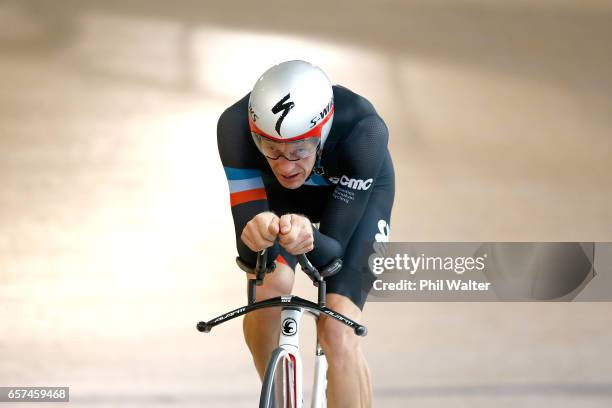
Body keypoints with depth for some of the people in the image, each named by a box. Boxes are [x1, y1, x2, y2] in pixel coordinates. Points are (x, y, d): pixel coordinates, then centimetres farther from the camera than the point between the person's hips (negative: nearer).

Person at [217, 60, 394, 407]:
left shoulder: (363, 131, -41)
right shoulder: (236, 126, -38)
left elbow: (333, 249, -38)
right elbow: (249, 250, -36)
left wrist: (308, 240, -61)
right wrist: (257, 234, -60)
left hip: (357, 195, -2)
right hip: (278, 195, 2)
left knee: (337, 332, -18)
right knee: (267, 293, -22)